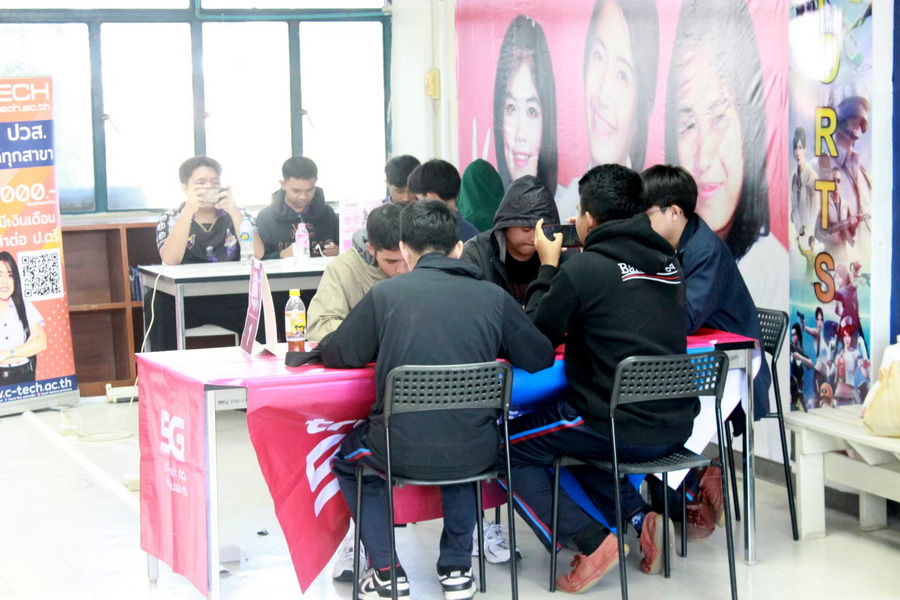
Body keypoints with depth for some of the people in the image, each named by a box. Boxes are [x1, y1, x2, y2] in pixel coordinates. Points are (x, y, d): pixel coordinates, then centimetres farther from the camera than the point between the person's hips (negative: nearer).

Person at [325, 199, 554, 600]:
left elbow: (335, 356, 2)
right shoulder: (493, 297, -1)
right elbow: (541, 358, 8)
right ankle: (457, 567, 30)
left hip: (402, 453, -2)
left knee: (347, 462, 31)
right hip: (475, 454, 2)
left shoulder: (385, 294, -6)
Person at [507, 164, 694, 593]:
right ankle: (640, 517, 14)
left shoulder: (583, 269, -14)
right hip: (675, 426, 7)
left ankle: (591, 542, 0)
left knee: (510, 445, 11)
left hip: (620, 429, -7)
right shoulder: (668, 263, 7)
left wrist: (548, 267, 8)